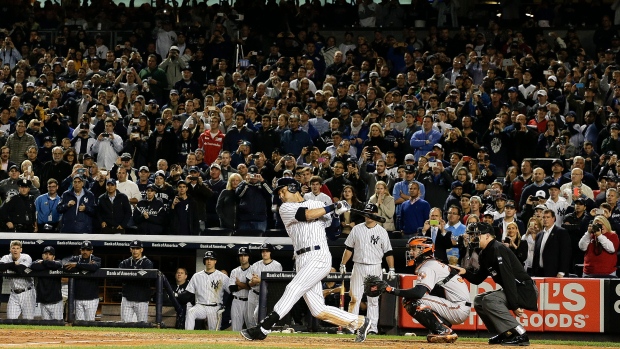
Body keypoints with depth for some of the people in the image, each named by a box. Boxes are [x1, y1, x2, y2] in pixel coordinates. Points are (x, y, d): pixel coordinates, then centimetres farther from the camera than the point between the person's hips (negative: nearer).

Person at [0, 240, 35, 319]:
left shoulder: (26, 258, -10)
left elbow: (21, 270, -27)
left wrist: (8, 266, -13)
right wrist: (14, 264, -19)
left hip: (27, 293, -3)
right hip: (14, 294, 3)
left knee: (28, 320, -3)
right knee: (10, 320, -2)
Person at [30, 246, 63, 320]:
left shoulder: (57, 264, 2)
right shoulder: (39, 262, 7)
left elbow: (57, 265, -23)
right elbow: (32, 266, -16)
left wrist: (43, 263, -9)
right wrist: (49, 266, -11)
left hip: (56, 302, -2)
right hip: (44, 303, 2)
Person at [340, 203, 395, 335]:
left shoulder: (381, 231, 2)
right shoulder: (357, 229, 7)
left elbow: (388, 252, 1)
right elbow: (348, 248, 10)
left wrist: (391, 269, -6)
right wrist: (343, 265, 4)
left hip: (374, 269, -1)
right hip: (358, 267, 1)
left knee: (373, 299, 1)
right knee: (354, 298, -3)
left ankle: (373, 326, 3)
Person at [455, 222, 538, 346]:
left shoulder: (497, 249, -19)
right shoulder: (485, 254, 11)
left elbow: (508, 278, -25)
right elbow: (477, 279, 18)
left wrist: (514, 305, -28)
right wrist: (465, 272, -2)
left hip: (525, 290, -10)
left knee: (489, 300, -27)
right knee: (479, 301, 15)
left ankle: (519, 335, -25)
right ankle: (505, 335, 14)